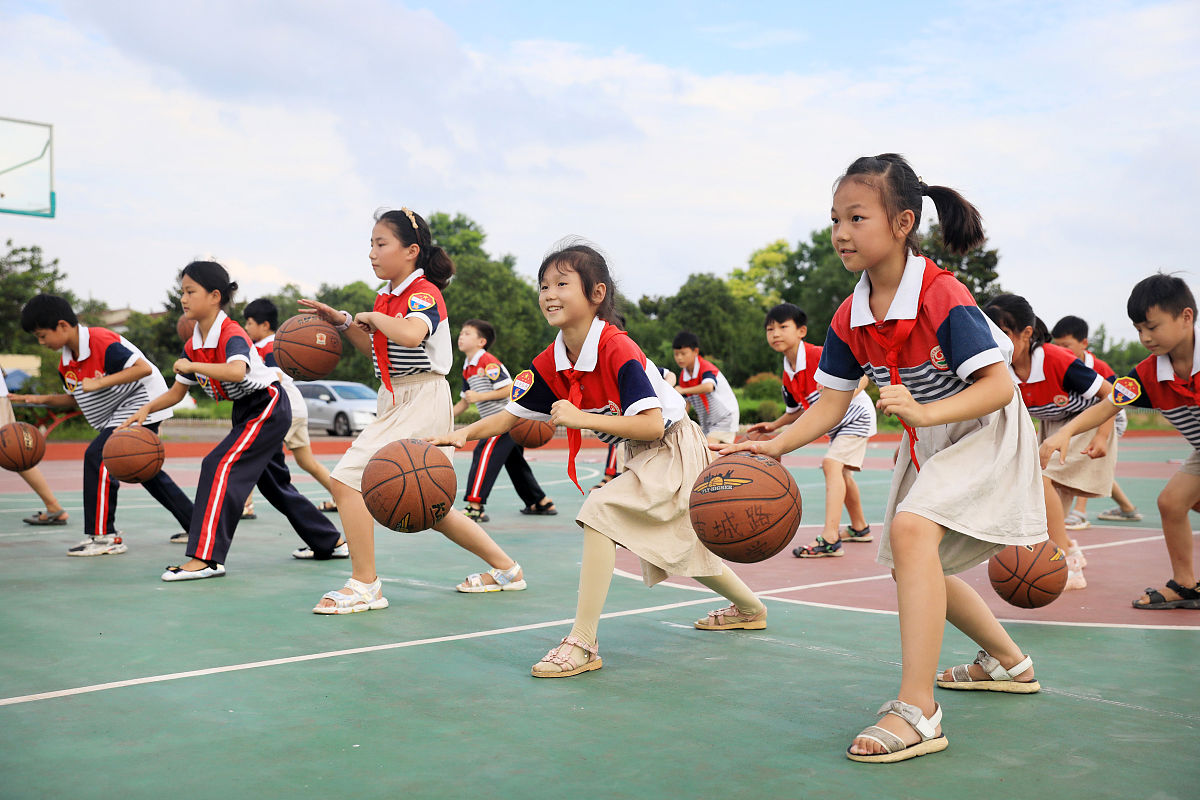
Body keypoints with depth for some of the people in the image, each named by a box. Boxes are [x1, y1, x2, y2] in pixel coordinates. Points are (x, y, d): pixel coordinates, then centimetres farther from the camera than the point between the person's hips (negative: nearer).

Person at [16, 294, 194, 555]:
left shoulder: (101, 341, -24)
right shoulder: (66, 363, 4)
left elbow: (143, 368, -31)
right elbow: (77, 399, 17)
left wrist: (100, 382, -31)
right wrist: (42, 399, 2)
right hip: (121, 412, 11)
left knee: (97, 457, -19)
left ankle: (103, 536, -14)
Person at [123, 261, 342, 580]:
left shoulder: (231, 335, -24)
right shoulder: (193, 345, 2)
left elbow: (237, 371, -45)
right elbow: (177, 391, 8)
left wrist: (193, 366, -37)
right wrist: (146, 409, -7)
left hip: (268, 406, -10)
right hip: (246, 411, 10)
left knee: (219, 465, -22)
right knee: (274, 483, 17)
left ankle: (207, 557, -22)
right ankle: (328, 541, 31)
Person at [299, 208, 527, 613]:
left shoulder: (424, 293, -14)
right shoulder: (386, 297, 12)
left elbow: (410, 335, -36)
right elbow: (376, 349, 25)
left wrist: (372, 317, -19)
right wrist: (342, 321, 12)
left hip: (422, 401, -10)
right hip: (397, 402, 10)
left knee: (347, 479, -15)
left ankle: (364, 585, -5)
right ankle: (505, 568, 30)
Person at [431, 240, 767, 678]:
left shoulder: (618, 349, -29)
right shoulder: (550, 363, -7)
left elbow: (652, 425, -34)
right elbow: (511, 414, -1)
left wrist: (582, 418, -37)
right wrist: (465, 432, -18)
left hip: (674, 448, -9)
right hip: (640, 457, 9)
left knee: (601, 511, -26)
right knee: (682, 547, 23)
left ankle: (583, 643, -20)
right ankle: (750, 608, 49)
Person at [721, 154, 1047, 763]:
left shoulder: (942, 296, -27)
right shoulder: (849, 319, -7)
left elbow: (999, 386, -29)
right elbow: (832, 403, -4)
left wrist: (924, 412, -43)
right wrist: (775, 446, -18)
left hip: (985, 432, -8)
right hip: (927, 443, 8)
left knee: (912, 528, -31)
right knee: (912, 568, 17)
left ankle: (917, 712, -30)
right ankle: (1008, 661, 42)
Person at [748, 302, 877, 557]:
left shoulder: (819, 356, -27)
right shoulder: (788, 377, -2)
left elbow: (862, 375, -26)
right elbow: (799, 410, 13)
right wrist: (773, 426, 6)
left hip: (856, 416, -9)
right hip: (836, 425, 9)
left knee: (832, 464, -24)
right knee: (841, 473, 20)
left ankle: (830, 540, -29)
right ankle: (859, 528, 43)